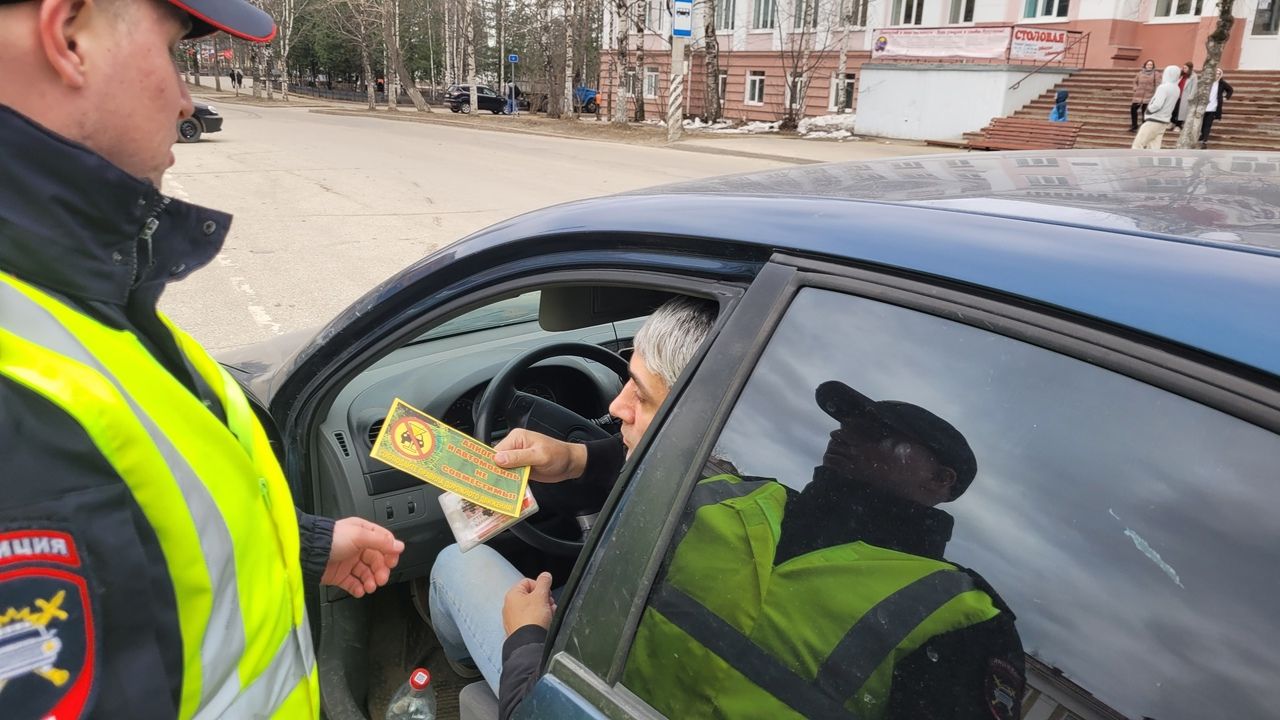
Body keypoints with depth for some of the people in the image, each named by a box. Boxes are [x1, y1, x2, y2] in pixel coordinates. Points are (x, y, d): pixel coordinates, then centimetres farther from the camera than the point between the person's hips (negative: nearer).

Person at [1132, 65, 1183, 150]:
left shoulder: (1163, 87, -16)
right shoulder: (1176, 89, 10)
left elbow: (1157, 105, -23)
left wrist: (1149, 109, -5)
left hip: (1154, 121, -8)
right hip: (1164, 122, 8)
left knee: (1138, 143, -2)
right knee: (1154, 147, 6)